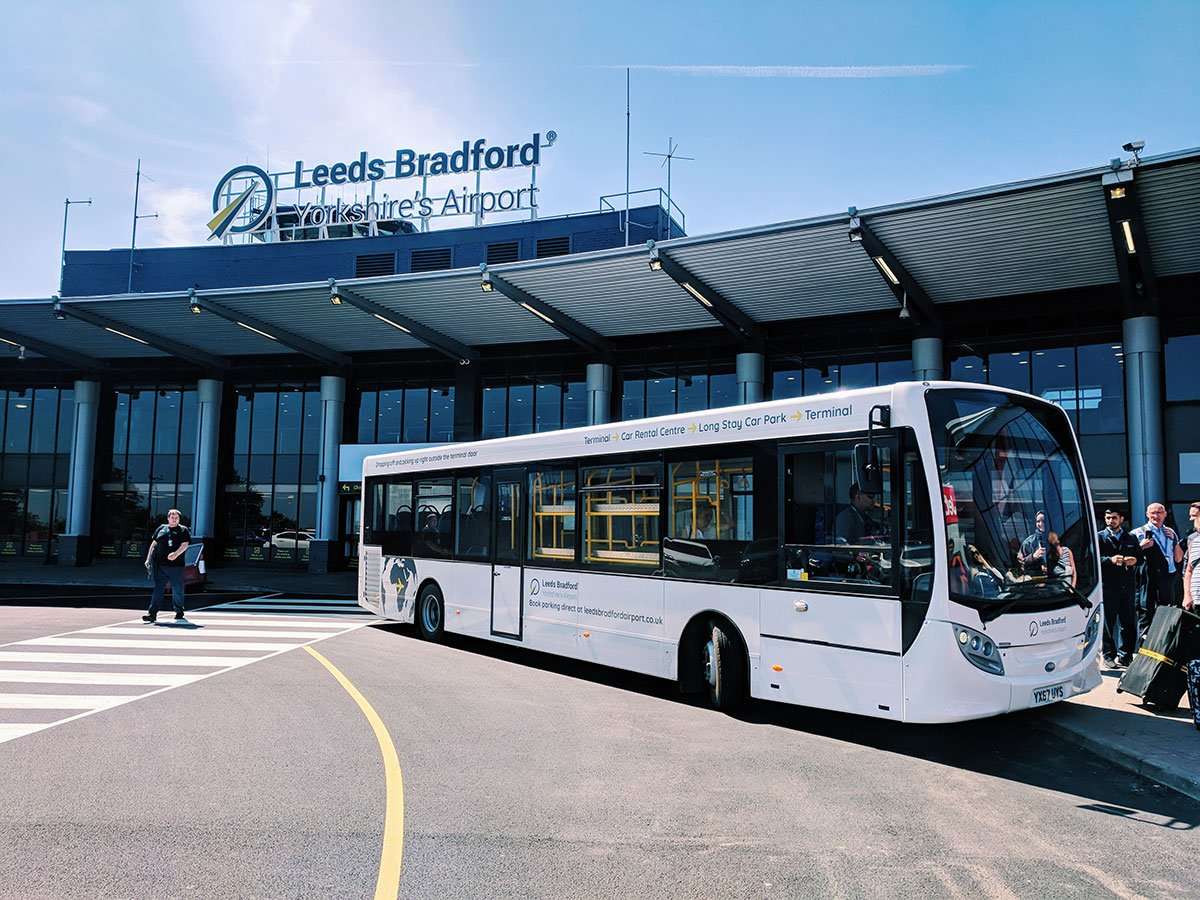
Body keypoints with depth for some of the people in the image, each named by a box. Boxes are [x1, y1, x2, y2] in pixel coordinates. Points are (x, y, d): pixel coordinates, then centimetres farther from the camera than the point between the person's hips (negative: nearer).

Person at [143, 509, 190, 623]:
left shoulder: (183, 530, 5)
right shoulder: (161, 529, 15)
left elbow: (185, 545, -8)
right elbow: (154, 544, 19)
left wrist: (176, 554, -24)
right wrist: (148, 559, 12)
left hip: (176, 565, -2)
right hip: (160, 564, 3)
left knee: (177, 590, 6)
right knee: (158, 589, 0)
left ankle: (179, 612, 21)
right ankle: (152, 613, -2)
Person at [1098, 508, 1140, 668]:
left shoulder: (1131, 538, 17)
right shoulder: (1099, 537, 3)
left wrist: (1135, 560, -3)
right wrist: (1110, 559, -21)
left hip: (1127, 585, 4)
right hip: (1107, 585, -4)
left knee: (1128, 623, 5)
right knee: (1108, 623, 2)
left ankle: (1125, 656, 14)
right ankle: (1108, 656, 10)